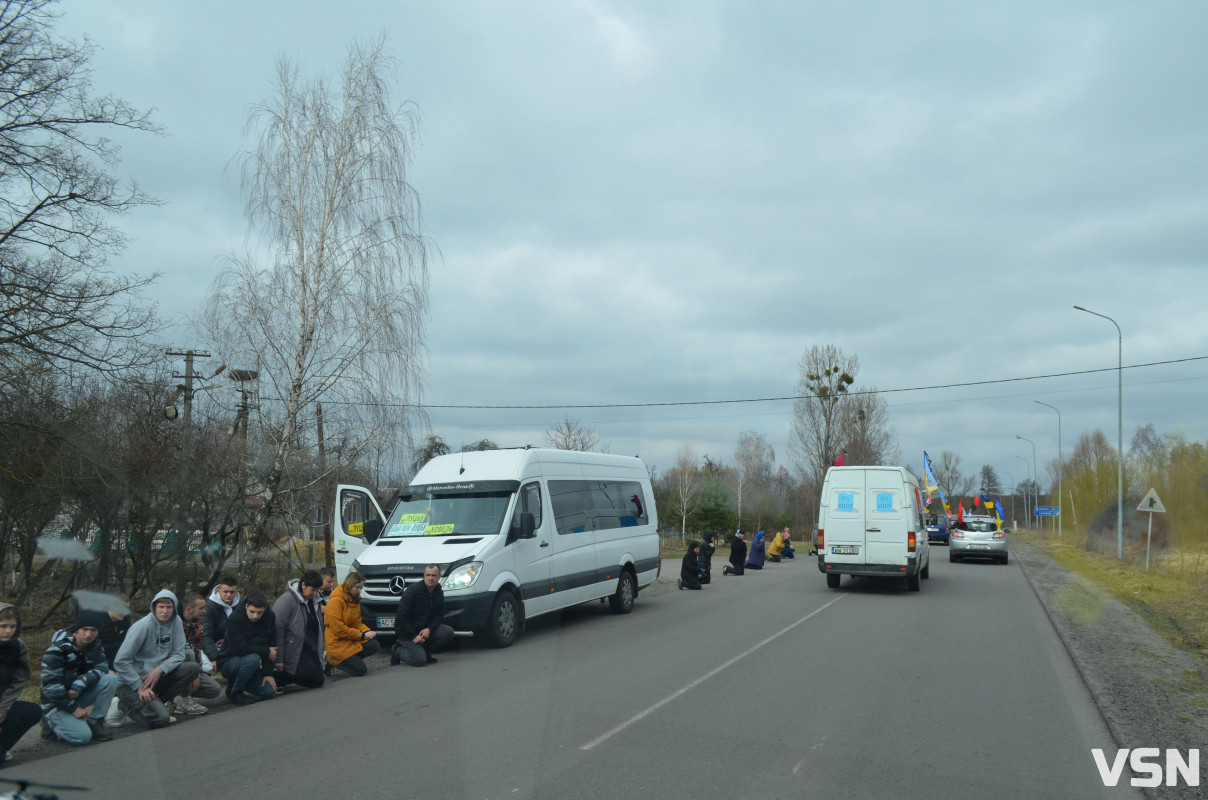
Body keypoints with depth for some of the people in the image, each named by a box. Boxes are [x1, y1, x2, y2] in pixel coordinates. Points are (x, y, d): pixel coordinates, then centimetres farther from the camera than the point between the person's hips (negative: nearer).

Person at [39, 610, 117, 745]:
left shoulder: (95, 645, 0)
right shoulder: (57, 650, -20)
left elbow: (101, 667, -12)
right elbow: (50, 686, -22)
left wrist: (79, 685, -28)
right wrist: (73, 709, -19)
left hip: (79, 695, 6)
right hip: (57, 704, -6)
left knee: (111, 679, -20)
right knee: (82, 736, -26)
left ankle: (94, 724, -8)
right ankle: (52, 724, 4)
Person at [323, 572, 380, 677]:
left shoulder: (355, 600, 11)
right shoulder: (335, 601, -17)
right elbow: (338, 629, -20)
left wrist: (367, 632, -7)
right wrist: (362, 635, -17)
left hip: (352, 640, 8)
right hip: (337, 643, -8)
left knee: (375, 645, -15)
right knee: (360, 670, -15)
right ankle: (331, 662, 5)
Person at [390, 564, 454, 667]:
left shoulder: (439, 593, 3)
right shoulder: (413, 590, -17)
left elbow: (440, 616, 6)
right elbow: (402, 616, -18)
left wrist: (429, 629, -15)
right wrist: (413, 636, -20)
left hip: (424, 630, 6)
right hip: (406, 632, -6)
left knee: (448, 632, -16)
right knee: (419, 660, -22)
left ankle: (425, 650, 3)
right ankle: (397, 651, 7)